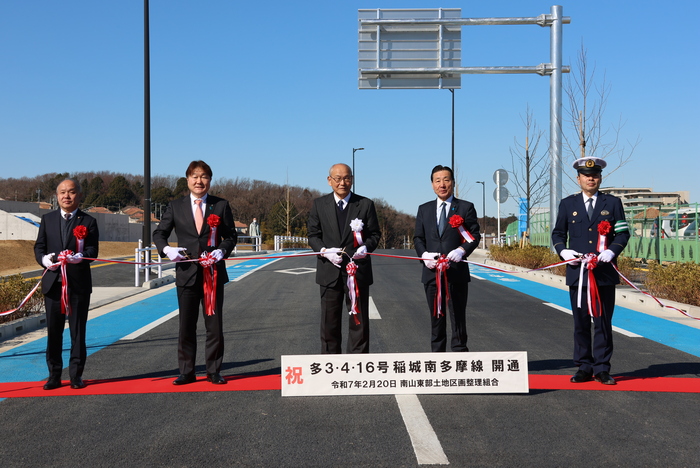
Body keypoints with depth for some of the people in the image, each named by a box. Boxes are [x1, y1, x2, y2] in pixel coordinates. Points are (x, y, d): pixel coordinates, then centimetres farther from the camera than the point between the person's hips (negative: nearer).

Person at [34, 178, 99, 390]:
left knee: (78, 330, 3)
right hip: (53, 283, 2)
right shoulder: (47, 219, 12)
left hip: (79, 283, -2)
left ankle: (76, 375, 12)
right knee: (53, 330, 7)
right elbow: (39, 246, 9)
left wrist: (79, 257, -28)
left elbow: (93, 250, -6)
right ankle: (54, 375, 17)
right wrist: (44, 259, -13)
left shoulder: (88, 221, 3)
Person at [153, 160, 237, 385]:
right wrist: (166, 248, -10)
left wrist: (223, 249, -12)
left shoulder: (221, 205, 5)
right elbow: (159, 233, 10)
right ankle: (186, 372, 17)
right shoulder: (176, 206, 6)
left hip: (213, 273, 0)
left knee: (215, 325, 5)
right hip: (187, 273, 0)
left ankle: (213, 371, 17)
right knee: (186, 326, 6)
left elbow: (231, 235, 8)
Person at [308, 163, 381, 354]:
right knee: (329, 322, 8)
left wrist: (366, 247, -18)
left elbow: (375, 233, 4)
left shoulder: (365, 204, 2)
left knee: (359, 321, 4)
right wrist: (324, 251, -14)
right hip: (330, 271, 1)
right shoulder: (319, 204, 5)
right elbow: (313, 235, 6)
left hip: (358, 271, -1)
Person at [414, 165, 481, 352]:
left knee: (458, 316, 1)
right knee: (436, 317, 9)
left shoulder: (466, 207, 4)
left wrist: (462, 250, -20)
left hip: (457, 271, -3)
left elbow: (475, 235, -1)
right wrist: (424, 254, -9)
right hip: (432, 272, 3)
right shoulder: (424, 209, 14)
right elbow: (418, 237, 11)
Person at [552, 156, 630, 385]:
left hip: (605, 273, -1)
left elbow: (623, 233, 5)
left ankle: (602, 368, 11)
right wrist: (563, 250, -7)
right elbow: (557, 233, 12)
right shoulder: (567, 204, 10)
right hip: (577, 272, 1)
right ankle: (584, 367, 13)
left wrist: (612, 250, -13)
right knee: (580, 322, 5)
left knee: (603, 322, 3)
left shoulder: (613, 203, 7)